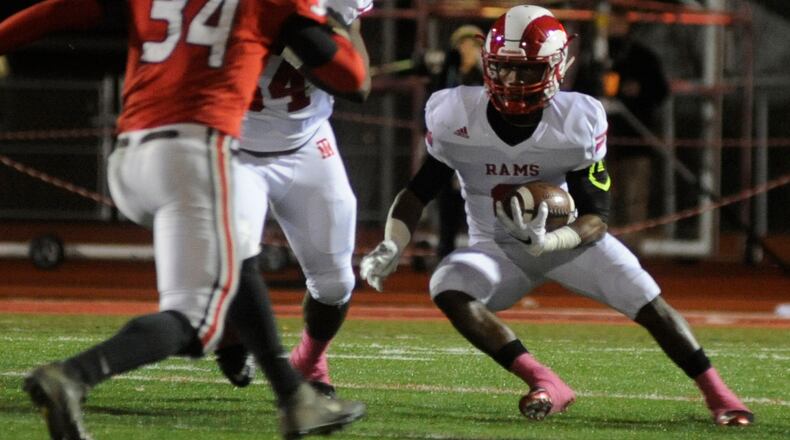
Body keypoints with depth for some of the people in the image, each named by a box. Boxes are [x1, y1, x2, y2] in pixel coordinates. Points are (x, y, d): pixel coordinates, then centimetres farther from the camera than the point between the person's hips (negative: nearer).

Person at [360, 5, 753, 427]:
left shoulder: (578, 122, -19)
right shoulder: (456, 117, -17)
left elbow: (596, 219, -19)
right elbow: (418, 191, -5)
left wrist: (547, 241, -39)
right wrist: (390, 247, -23)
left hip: (565, 237, 0)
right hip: (496, 246, 0)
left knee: (649, 303, -17)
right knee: (448, 288, -30)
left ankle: (718, 395, -2)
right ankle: (546, 384, -31)